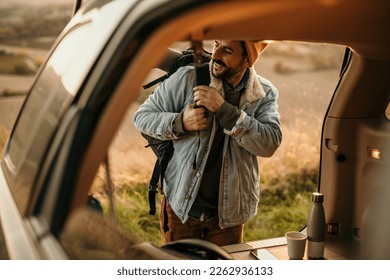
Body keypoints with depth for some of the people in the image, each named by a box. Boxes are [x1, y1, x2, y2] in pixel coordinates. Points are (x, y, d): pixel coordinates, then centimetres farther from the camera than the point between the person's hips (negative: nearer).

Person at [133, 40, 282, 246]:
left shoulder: (265, 94, -4)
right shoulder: (187, 78, -10)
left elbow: (270, 143, -18)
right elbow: (142, 116, -5)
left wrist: (224, 109, -26)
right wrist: (181, 122, -24)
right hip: (180, 205, -1)